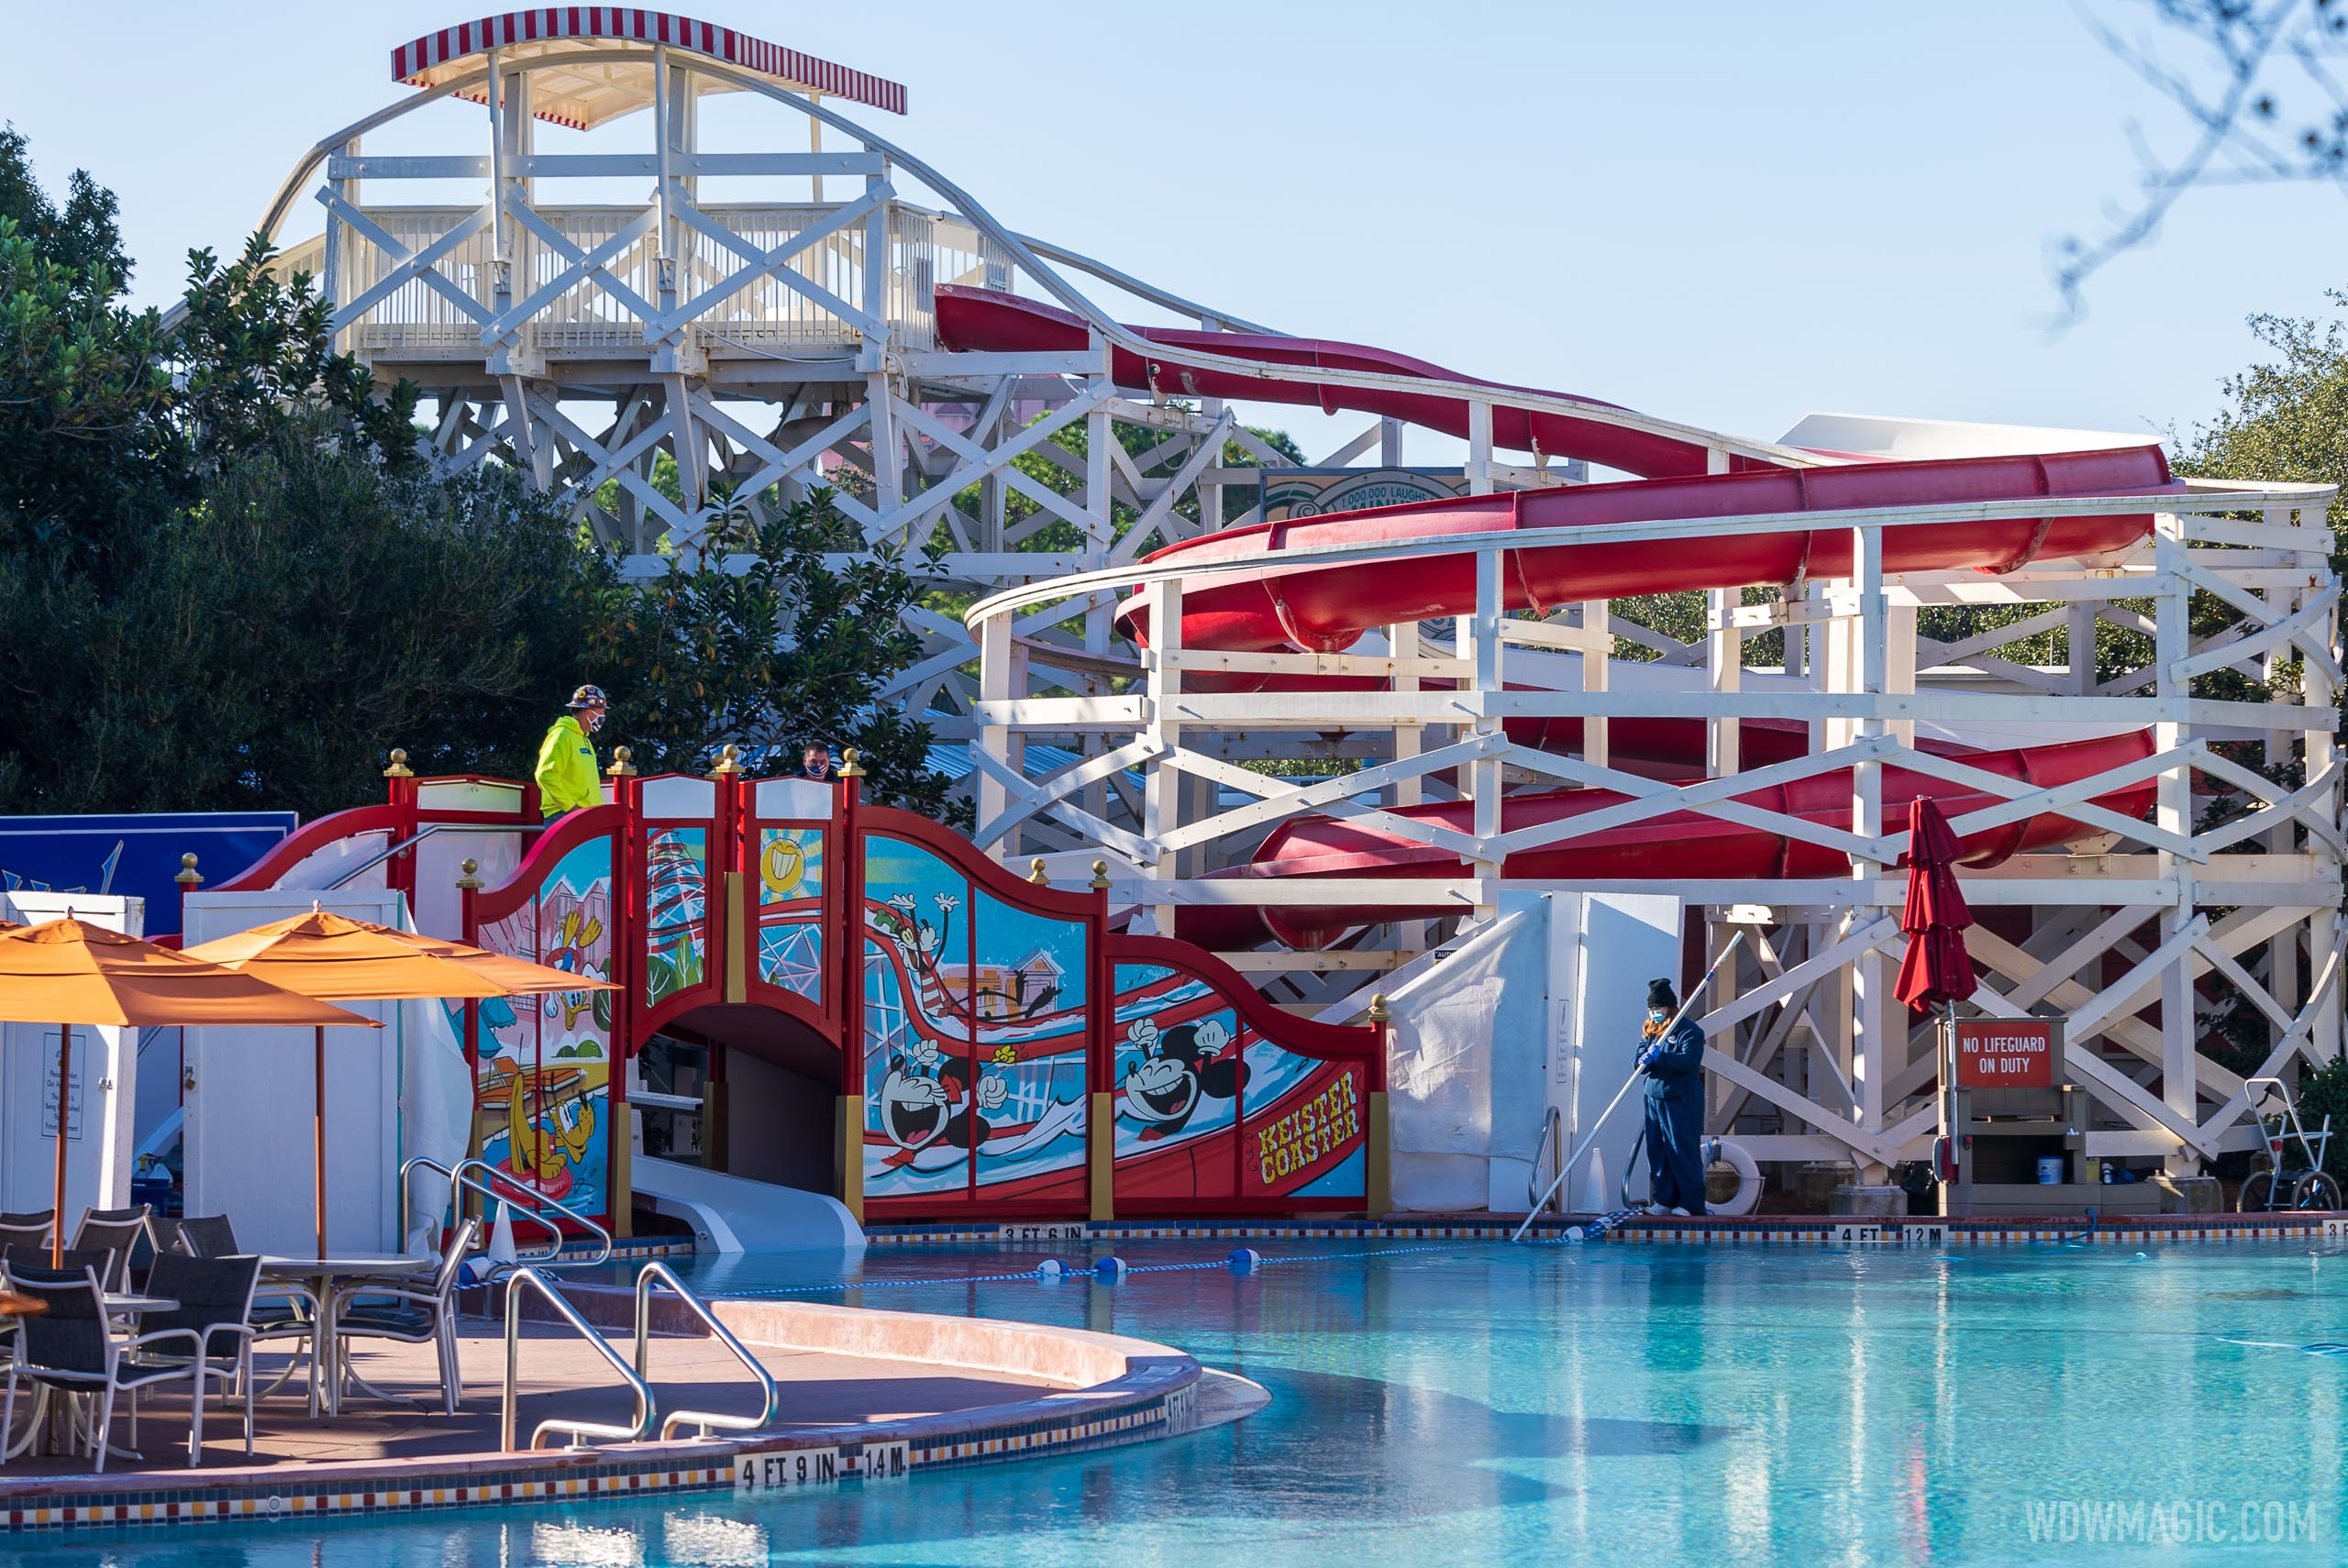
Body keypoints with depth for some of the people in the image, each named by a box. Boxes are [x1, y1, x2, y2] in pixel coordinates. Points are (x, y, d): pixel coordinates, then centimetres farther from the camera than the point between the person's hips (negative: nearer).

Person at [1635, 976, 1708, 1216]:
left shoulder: (1689, 1031, -8)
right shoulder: (1649, 1031, 14)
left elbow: (1690, 1061, -21)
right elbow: (1639, 1061, 9)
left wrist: (1661, 1057, -30)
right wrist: (1645, 1059, -15)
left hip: (1681, 1100, -7)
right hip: (1654, 1098, 7)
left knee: (1683, 1152, -8)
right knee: (1657, 1151, 6)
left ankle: (1691, 1203, -5)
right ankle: (1664, 1201, 12)